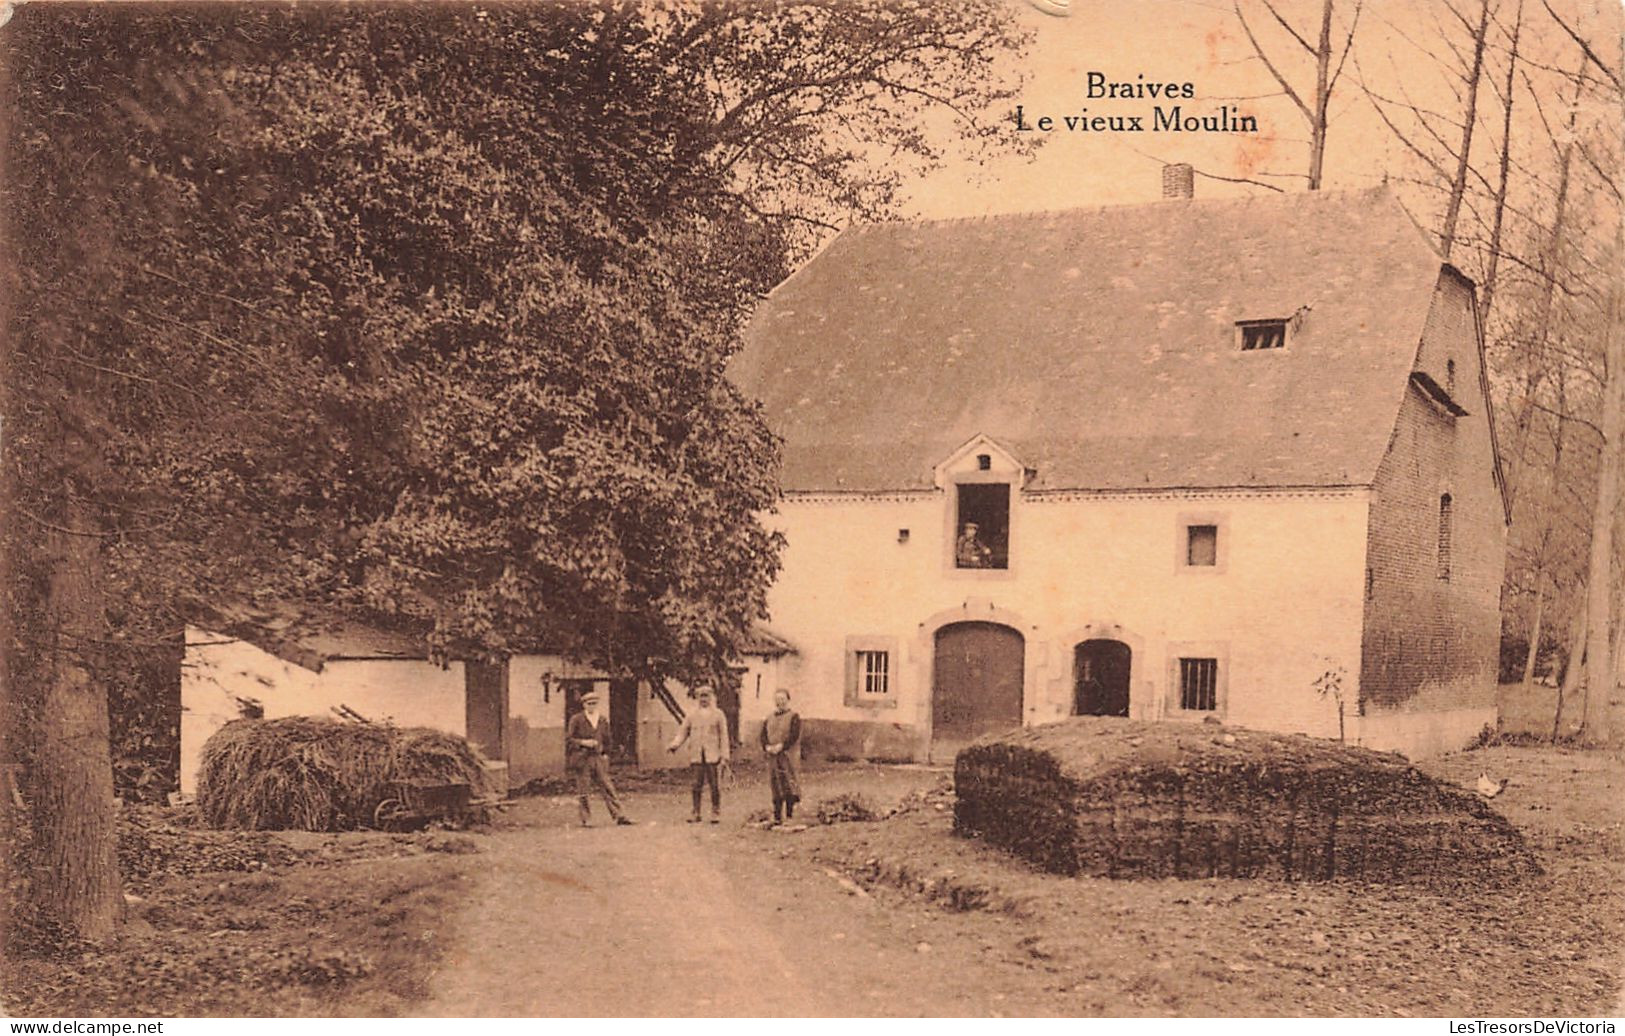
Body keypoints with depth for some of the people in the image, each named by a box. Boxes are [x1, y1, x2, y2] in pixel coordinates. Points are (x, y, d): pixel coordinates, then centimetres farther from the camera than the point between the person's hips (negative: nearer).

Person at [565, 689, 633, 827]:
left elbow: (606, 741, 22)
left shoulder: (603, 721, 12)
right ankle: (586, 820, 6)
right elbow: (569, 739, -2)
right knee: (584, 791, -1)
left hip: (598, 758, 3)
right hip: (582, 759, -3)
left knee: (607, 787, -1)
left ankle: (619, 816, -2)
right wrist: (583, 742, -15)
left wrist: (605, 754, 12)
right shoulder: (576, 720, 0)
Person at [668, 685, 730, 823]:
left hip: (712, 755, -2)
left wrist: (724, 756, -3)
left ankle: (716, 813, 5)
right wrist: (674, 745, -8)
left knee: (714, 785, -2)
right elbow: (683, 732, 11)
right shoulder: (692, 715, 12)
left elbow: (724, 736, 4)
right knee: (696, 785, 2)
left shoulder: (718, 715, 6)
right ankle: (696, 813, 9)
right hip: (696, 755, 2)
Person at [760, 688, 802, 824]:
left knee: (789, 786, -8)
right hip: (773, 757, 5)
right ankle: (777, 817, 11)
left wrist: (781, 746, -19)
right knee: (776, 788, 7)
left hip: (789, 757, -5)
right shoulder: (769, 719, 17)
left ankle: (789, 814, -4)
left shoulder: (793, 717, 1)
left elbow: (794, 735, -10)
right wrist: (767, 747, -10)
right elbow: (763, 735, 9)